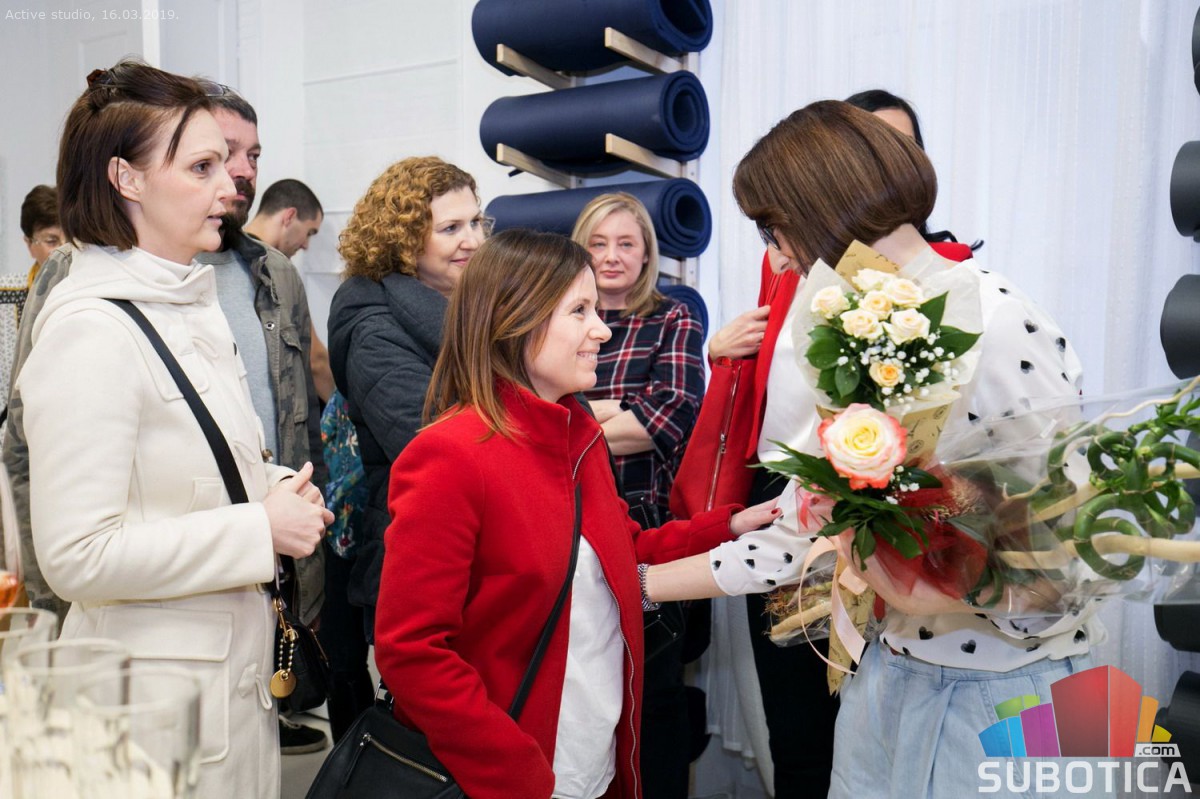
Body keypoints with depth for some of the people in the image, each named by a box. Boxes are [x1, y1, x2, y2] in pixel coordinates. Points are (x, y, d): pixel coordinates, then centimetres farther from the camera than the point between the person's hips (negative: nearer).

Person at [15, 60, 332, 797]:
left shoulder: (194, 306, 11)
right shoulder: (89, 330, -18)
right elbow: (77, 556, -23)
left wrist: (279, 490, 2)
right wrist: (261, 529, -20)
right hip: (158, 690, -8)